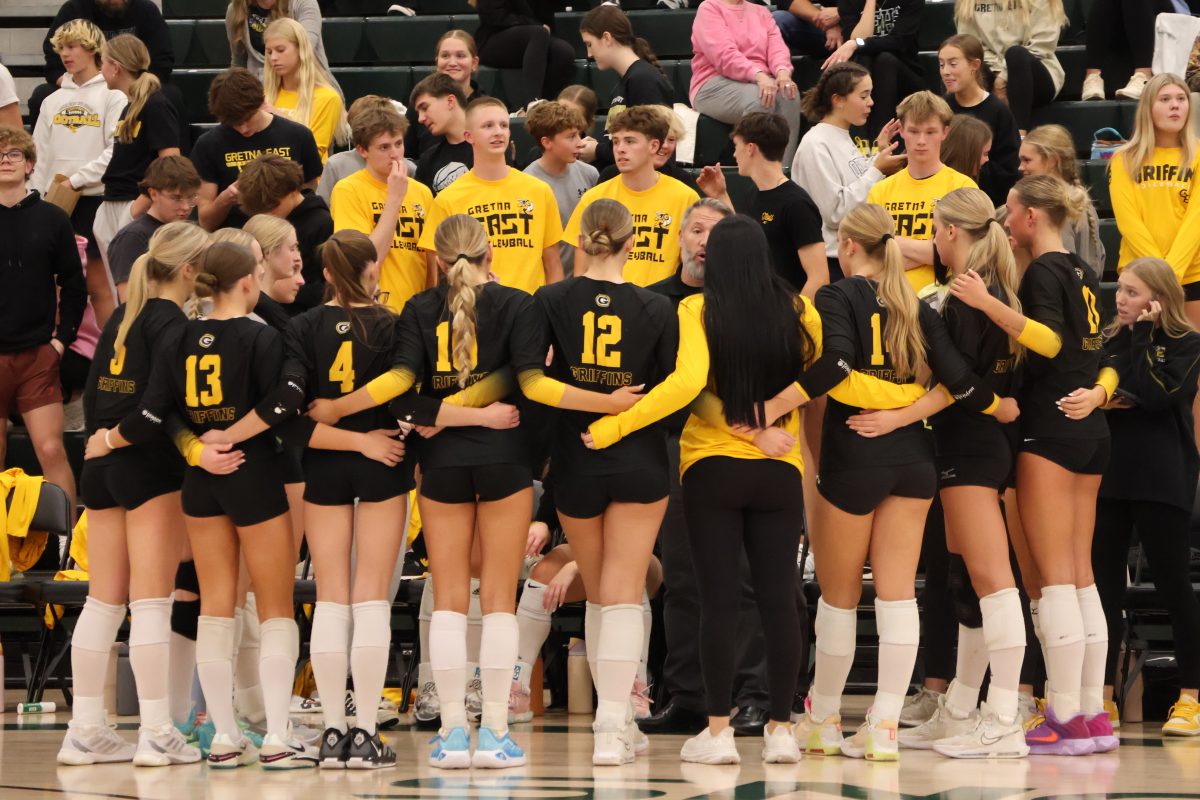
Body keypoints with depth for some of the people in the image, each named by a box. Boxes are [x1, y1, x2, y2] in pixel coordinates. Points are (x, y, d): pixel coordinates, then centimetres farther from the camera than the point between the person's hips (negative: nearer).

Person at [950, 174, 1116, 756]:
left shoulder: (1043, 271, -10)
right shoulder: (1080, 273, 17)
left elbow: (1050, 339, -25)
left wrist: (988, 303, -30)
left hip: (1050, 429, -9)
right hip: (1090, 431, 9)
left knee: (1054, 578, -8)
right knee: (1080, 577, 9)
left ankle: (1064, 720, -11)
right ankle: (1093, 715, 7)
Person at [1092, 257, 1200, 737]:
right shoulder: (1108, 341, 11)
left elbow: (1155, 395, -17)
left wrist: (1143, 335, -12)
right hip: (1110, 474, 5)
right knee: (1104, 584, 4)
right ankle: (1102, 697, 8)